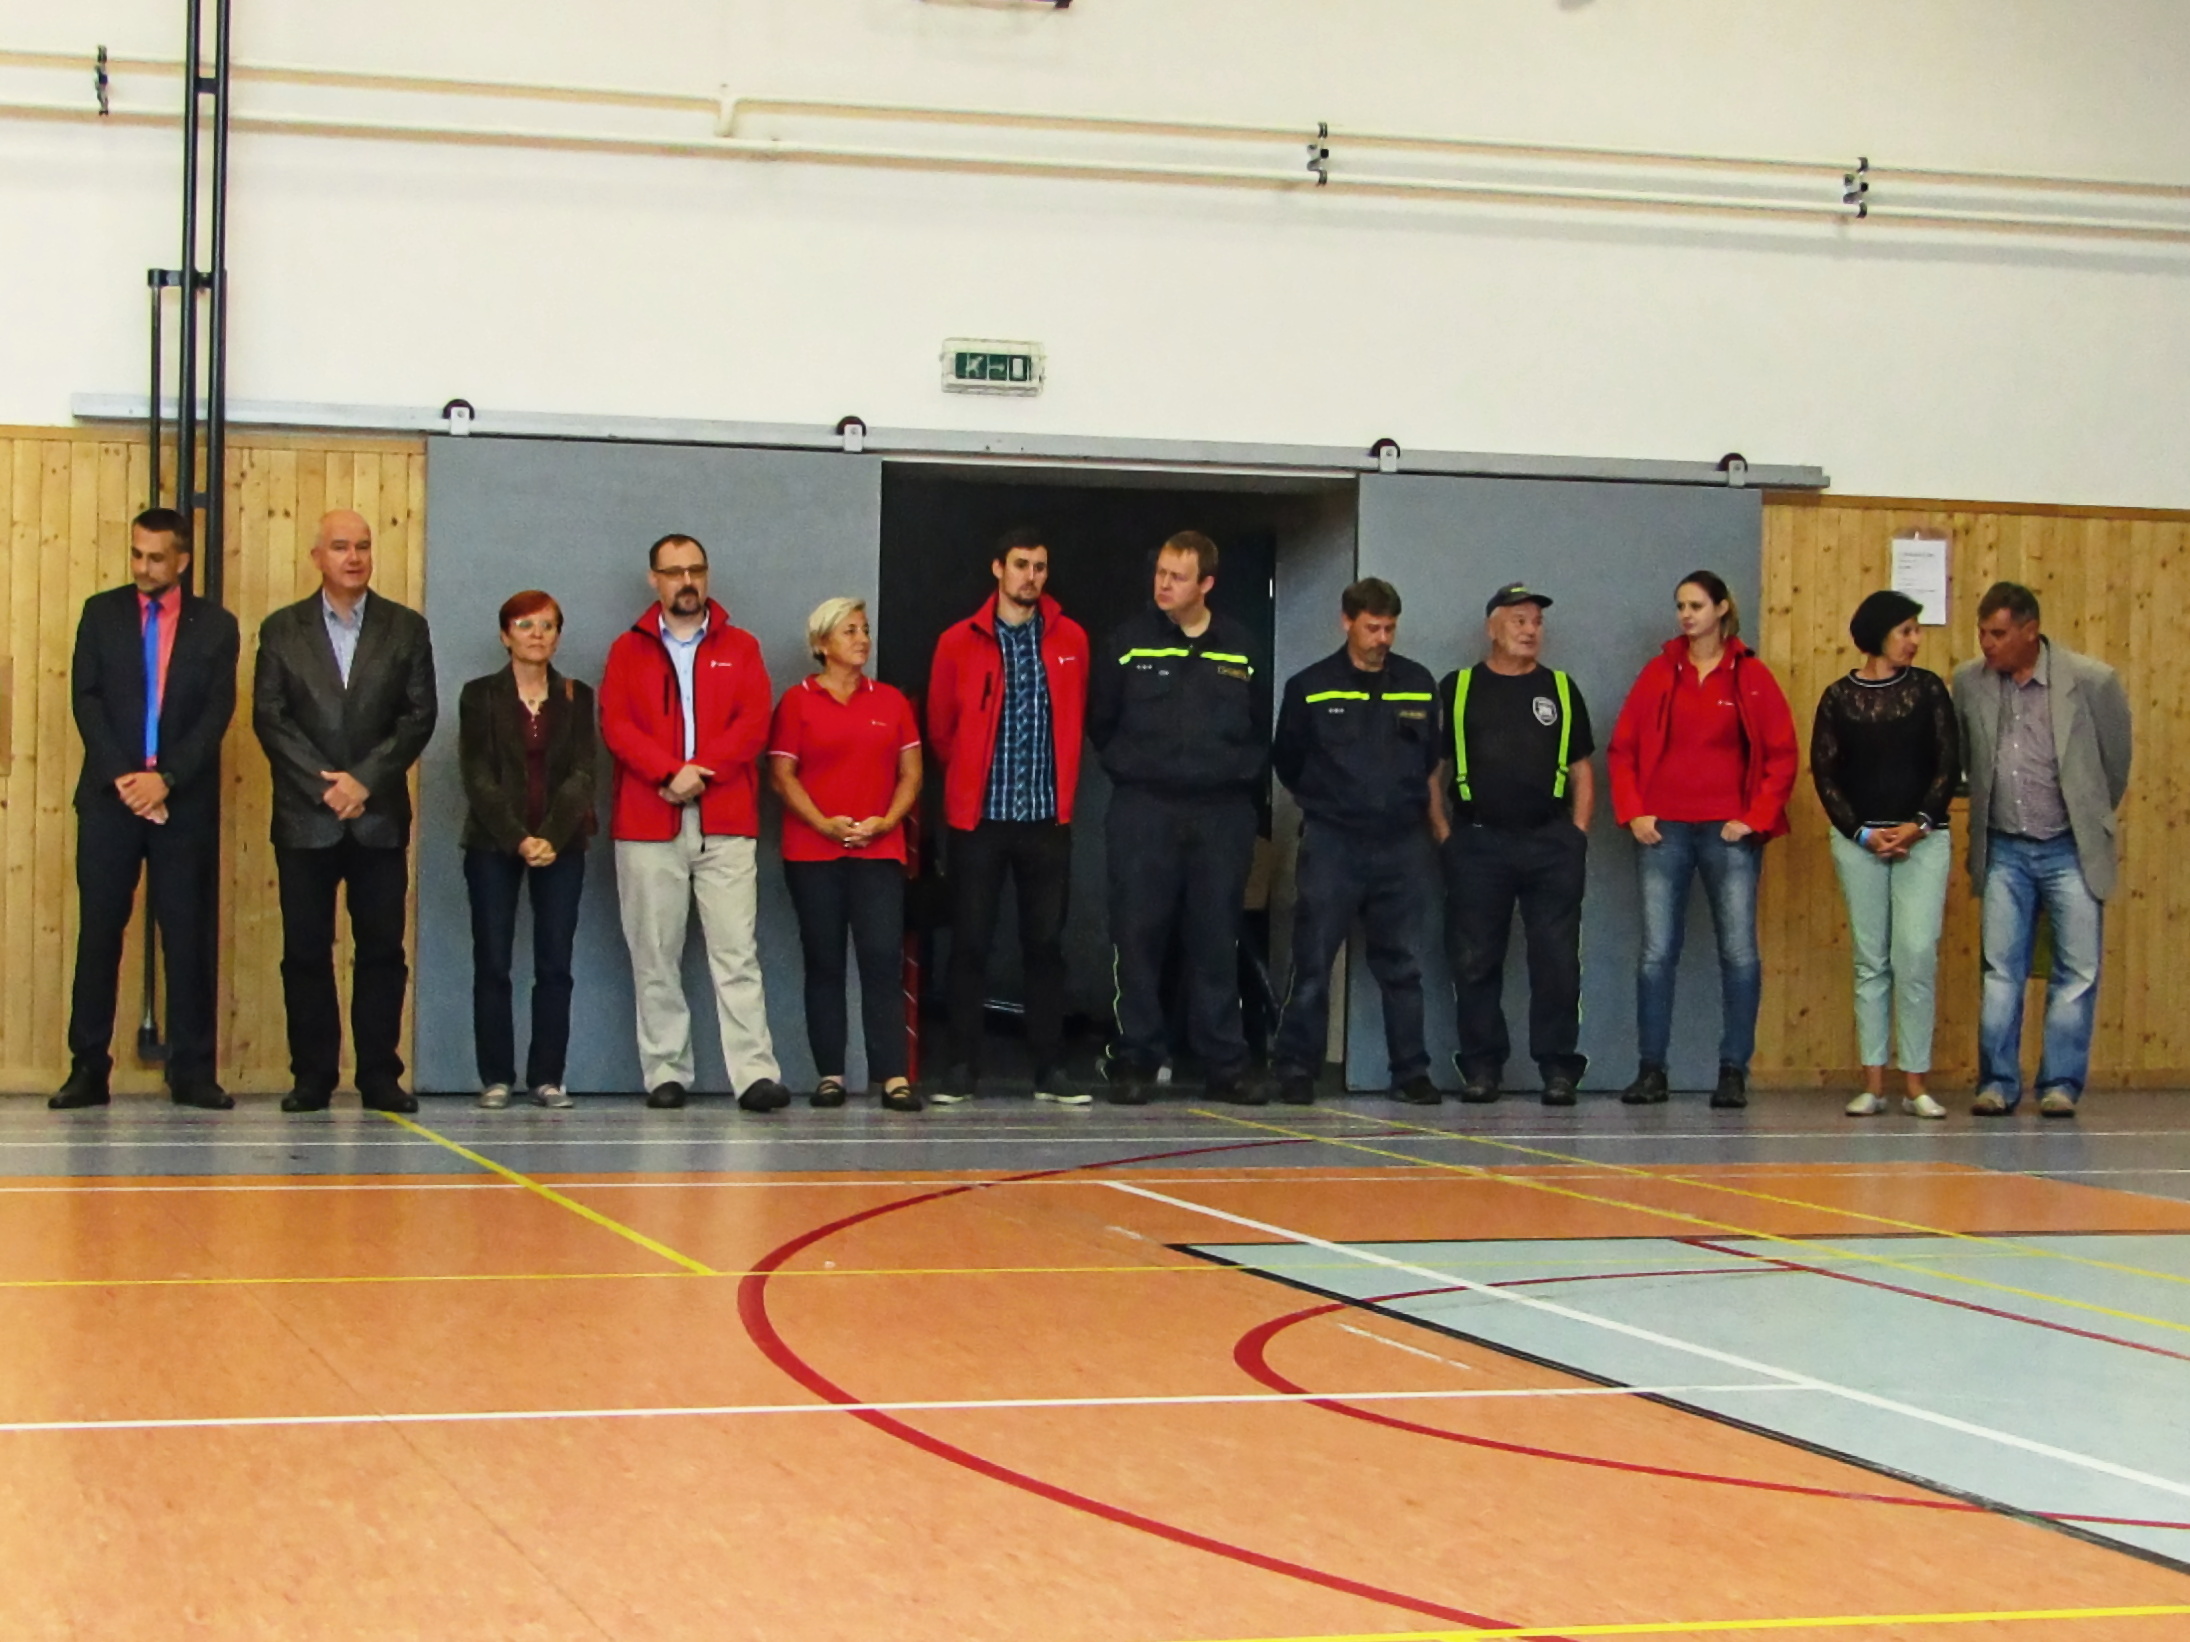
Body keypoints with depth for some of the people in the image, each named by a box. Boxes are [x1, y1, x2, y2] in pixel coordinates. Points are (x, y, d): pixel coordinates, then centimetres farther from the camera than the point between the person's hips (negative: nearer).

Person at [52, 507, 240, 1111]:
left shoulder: (215, 626, 6)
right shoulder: (101, 613, 8)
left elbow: (217, 713, -1)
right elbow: (86, 699, 1)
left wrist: (166, 778, -13)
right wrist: (122, 776, -11)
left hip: (185, 803, 0)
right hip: (109, 799, 0)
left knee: (189, 936, 0)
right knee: (98, 932, 0)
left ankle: (192, 1072, 4)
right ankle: (88, 1067, 3)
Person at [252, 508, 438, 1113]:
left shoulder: (406, 628, 8)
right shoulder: (281, 630, 7)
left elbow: (420, 715, 1)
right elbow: (269, 717, 0)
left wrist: (366, 780, -10)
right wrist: (325, 785, -10)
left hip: (380, 817, 0)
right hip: (304, 818, 0)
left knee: (382, 950, 0)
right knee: (305, 951, 1)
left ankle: (380, 1076, 5)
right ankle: (312, 1077, 6)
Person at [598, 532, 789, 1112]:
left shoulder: (740, 647, 14)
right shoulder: (628, 650, 13)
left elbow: (754, 722, 1)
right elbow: (616, 724, 0)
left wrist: (700, 773, -11)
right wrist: (670, 772, -15)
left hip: (725, 824, -1)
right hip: (647, 825, 1)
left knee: (735, 952, -8)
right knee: (655, 956, 1)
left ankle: (755, 1073, -13)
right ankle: (665, 1073, 6)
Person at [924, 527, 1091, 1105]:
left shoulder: (1070, 641, 7)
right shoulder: (959, 642, 1)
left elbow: (1076, 721, 14)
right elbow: (940, 728, 8)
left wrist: (1062, 786, 13)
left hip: (1048, 818, 1)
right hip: (978, 818, -1)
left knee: (1046, 943, 4)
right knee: (970, 943, 0)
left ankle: (1050, 1069, 9)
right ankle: (961, 1067, 5)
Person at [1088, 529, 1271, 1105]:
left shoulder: (1242, 650, 9)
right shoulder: (1129, 642, 3)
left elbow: (1262, 731, 18)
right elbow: (1100, 723, 10)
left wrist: (1241, 777, 9)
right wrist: (1129, 768, 7)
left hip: (1223, 815, 1)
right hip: (1143, 813, -1)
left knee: (1217, 940, 3)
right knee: (1137, 938, -3)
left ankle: (1225, 1062, 9)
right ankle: (1135, 1061, 4)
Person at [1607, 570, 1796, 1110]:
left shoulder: (1751, 676, 3)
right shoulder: (1659, 673, 8)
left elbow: (1782, 755, 3)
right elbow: (1622, 748, 8)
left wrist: (1756, 818, -6)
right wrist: (1633, 813, -2)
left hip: (1729, 831, -1)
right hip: (1664, 829, 1)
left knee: (1740, 952, -2)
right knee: (1657, 951, 0)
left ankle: (1734, 1072, 3)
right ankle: (1651, 1070, 5)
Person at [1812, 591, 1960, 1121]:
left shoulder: (1927, 689, 5)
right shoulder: (1839, 697, 3)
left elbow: (1948, 764, 2)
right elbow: (1824, 773, 1)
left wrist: (1919, 825, -10)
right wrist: (1863, 833, -8)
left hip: (1923, 839, 0)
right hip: (1858, 840, 0)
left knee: (1917, 954, -9)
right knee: (1870, 961, 3)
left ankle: (1916, 1082, -3)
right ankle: (1873, 1083, 6)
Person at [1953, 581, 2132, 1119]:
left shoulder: (2091, 681, -9)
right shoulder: (1969, 682, -1)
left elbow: (2116, 757, 5)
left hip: (2070, 850, -2)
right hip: (2004, 851, 2)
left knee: (2077, 972, 0)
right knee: (2001, 972, 4)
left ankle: (2061, 1083, 8)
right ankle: (1997, 1082, 10)